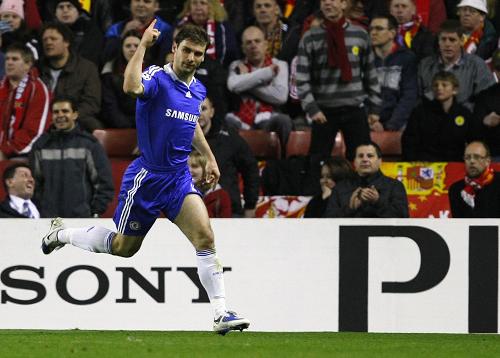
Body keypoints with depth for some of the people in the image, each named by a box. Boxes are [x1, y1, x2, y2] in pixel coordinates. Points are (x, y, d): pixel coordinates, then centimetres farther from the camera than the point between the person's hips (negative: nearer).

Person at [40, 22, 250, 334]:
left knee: (205, 237, -14)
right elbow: (131, 87, -41)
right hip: (147, 177, -5)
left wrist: (209, 157, 31)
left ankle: (222, 314, -13)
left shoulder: (198, 89, 7)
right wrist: (143, 45, -36)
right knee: (124, 247, 11)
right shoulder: (158, 78, -16)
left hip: (180, 177, 5)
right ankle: (62, 233, 37)